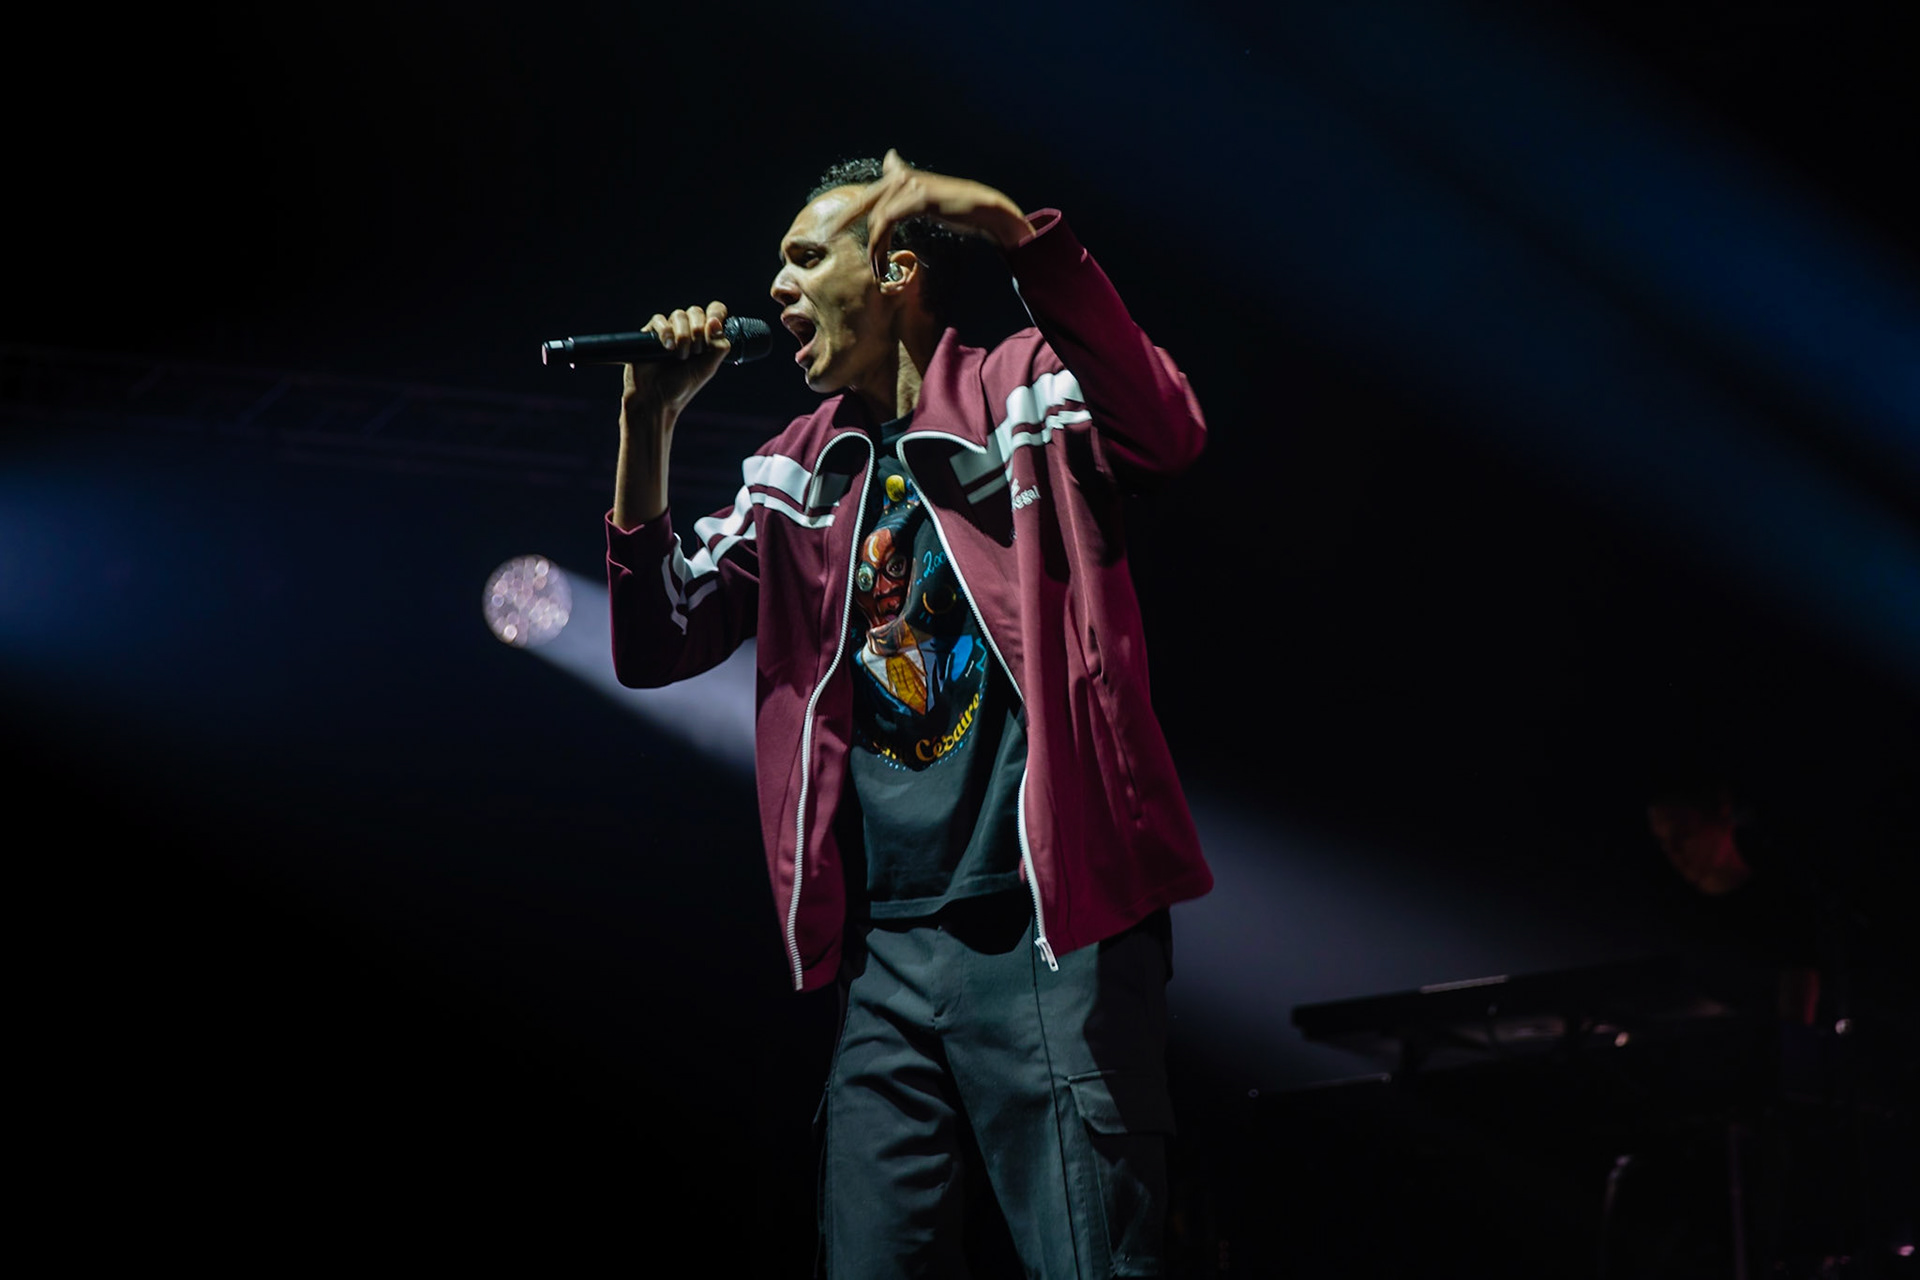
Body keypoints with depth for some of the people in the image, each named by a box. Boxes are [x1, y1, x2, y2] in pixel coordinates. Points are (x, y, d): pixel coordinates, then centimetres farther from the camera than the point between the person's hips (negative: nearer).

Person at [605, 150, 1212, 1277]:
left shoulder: (1022, 392, 0)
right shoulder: (798, 473, 17)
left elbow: (1165, 435, -21)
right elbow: (656, 645, 14)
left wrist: (1021, 234, -27)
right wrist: (650, 427, 4)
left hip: (1051, 928, -6)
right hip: (888, 950, 6)